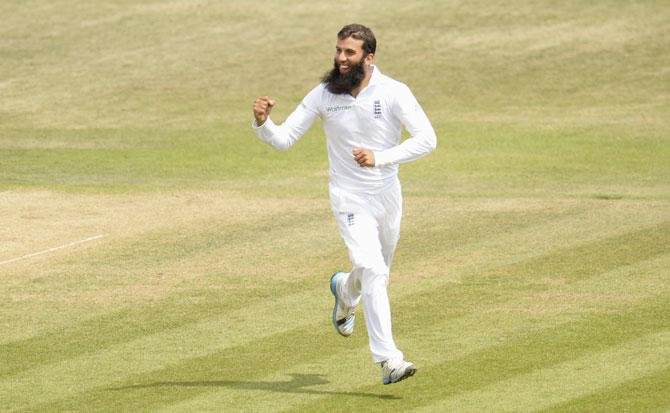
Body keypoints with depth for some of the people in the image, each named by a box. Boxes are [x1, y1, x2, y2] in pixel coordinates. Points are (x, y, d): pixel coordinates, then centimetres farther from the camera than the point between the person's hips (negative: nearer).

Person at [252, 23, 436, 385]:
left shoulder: (393, 93, -10)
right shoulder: (323, 95, -6)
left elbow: (426, 139, -15)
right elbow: (284, 139, -5)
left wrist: (379, 157, -26)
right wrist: (262, 122, -27)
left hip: (388, 195, 2)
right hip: (350, 200, -2)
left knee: (377, 273, 21)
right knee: (372, 272, -19)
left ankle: (345, 290, 58)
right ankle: (388, 360, -23)